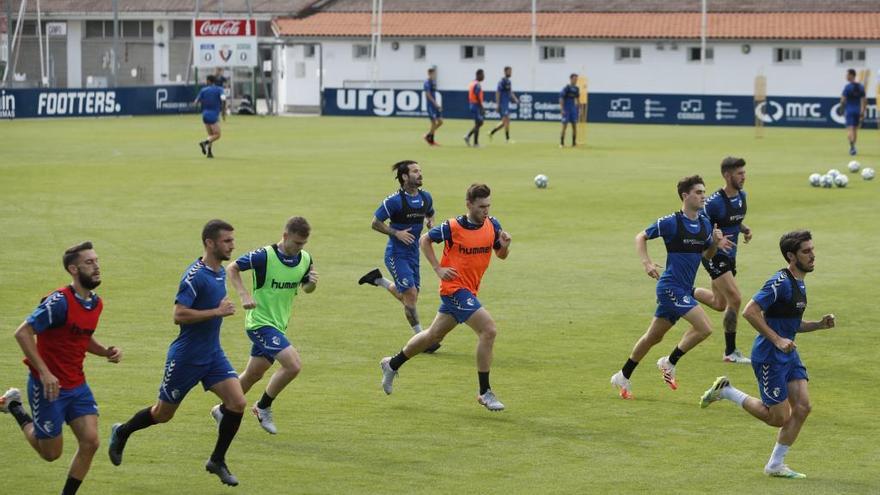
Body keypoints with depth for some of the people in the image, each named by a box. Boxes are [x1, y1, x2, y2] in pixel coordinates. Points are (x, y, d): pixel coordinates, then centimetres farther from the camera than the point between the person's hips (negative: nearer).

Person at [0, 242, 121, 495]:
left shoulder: (96, 303, 4)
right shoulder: (60, 302, -22)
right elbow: (23, 333, -22)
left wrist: (107, 351, 0)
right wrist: (44, 373, -25)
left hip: (78, 386, 7)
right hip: (49, 386, -7)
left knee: (90, 442, -7)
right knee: (51, 453, 6)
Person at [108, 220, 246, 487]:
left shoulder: (221, 272, 6)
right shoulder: (195, 275, -22)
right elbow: (179, 315, -28)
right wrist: (218, 312, -27)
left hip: (213, 354, 7)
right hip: (186, 357, -7)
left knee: (237, 403, -10)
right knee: (163, 414, 9)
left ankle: (217, 461, 6)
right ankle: (122, 432, 37)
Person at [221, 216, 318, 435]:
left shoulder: (305, 259, 1)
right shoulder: (264, 256, -18)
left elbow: (306, 288, 16)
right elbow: (231, 268, -9)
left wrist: (312, 283, -8)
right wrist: (244, 295, -20)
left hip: (278, 324, 7)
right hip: (260, 322, -7)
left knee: (253, 375, 16)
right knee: (293, 365, -20)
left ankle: (223, 410, 36)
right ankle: (263, 408, -1)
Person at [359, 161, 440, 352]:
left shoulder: (426, 198, 2)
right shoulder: (394, 201, -16)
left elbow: (429, 215, 23)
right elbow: (375, 223, -9)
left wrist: (430, 223, -1)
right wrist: (396, 233, -20)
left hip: (413, 252, 7)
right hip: (396, 254, -7)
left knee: (408, 296, 15)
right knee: (411, 294, -13)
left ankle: (377, 279, 39)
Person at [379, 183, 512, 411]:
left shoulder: (492, 225, 1)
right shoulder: (453, 227, -14)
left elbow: (501, 255, 10)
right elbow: (424, 240, 0)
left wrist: (505, 246, -13)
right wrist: (438, 268, -7)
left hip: (469, 290, 7)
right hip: (455, 287, -7)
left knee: (434, 335, 20)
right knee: (488, 330, -19)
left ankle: (392, 364, 40)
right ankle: (485, 392, -11)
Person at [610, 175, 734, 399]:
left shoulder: (705, 224, 8)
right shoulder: (671, 222, -12)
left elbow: (707, 255, 19)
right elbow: (641, 237, -3)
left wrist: (716, 244, -2)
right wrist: (647, 263, -17)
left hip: (684, 289, 8)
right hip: (671, 286, -8)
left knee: (653, 337, 16)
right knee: (704, 328, -18)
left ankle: (623, 377, 28)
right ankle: (670, 362, 0)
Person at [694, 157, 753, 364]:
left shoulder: (742, 195, 2)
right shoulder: (714, 202, -22)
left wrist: (744, 229, 0)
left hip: (729, 255, 9)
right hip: (714, 256, -9)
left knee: (720, 304, 19)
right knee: (735, 300, -15)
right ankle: (730, 352, -4)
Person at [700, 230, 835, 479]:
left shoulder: (799, 283, 12)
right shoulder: (781, 282, -18)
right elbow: (750, 311, -23)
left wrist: (819, 325, 8)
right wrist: (777, 340, -24)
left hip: (789, 355, 9)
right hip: (769, 357, -9)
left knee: (802, 407, -1)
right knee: (778, 418, -2)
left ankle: (775, 465, 10)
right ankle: (725, 391, 14)